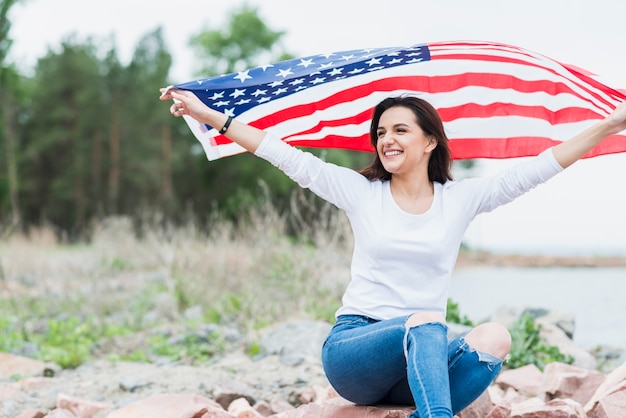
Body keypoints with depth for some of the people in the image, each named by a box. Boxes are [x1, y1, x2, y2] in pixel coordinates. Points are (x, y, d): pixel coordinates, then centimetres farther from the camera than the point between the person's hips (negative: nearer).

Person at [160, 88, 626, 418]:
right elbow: (288, 157, 1)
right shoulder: (361, 192, 6)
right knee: (426, 322, -35)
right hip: (352, 351, -2)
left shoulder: (459, 199, 8)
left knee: (495, 337, -29)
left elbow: (534, 169, 4)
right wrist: (210, 116, -3)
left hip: (424, 356, 2)